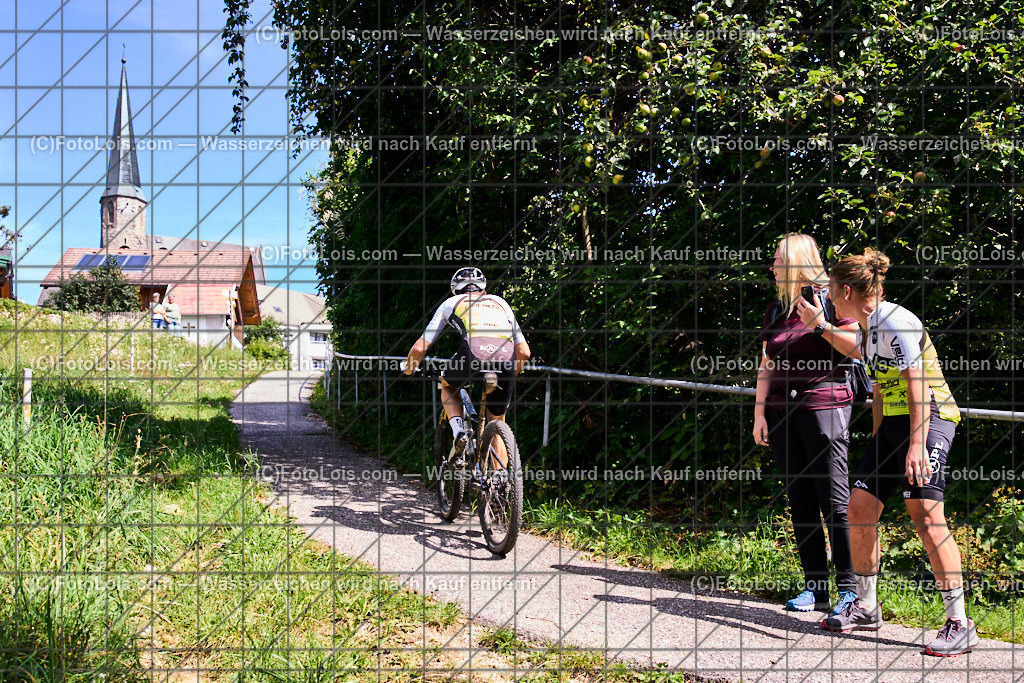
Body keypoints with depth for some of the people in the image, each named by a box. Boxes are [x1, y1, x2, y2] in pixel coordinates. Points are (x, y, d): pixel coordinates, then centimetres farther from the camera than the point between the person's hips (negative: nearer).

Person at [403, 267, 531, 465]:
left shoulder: (451, 303, 30)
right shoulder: (500, 303, 36)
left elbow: (420, 347, 26)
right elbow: (524, 352, 31)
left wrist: (409, 369, 46)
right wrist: (510, 374, 49)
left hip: (473, 349, -2)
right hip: (506, 356, 2)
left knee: (447, 387, 33)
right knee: (497, 424, 24)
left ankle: (458, 432, 9)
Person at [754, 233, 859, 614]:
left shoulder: (830, 299, -1)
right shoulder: (776, 308, 17)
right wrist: (759, 412, 9)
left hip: (824, 404, -6)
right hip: (781, 410, 6)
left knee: (834, 500, -6)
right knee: (800, 500, 6)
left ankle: (849, 589, 1)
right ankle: (815, 587, 12)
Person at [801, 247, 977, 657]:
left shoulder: (895, 322, -15)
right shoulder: (867, 329, 14)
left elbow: (917, 385, -21)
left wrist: (916, 444, -27)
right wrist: (876, 440, 25)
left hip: (928, 421, -9)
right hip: (892, 423, 9)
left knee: (925, 515, -17)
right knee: (860, 508, 5)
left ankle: (959, 625, -9)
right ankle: (866, 608, 18)